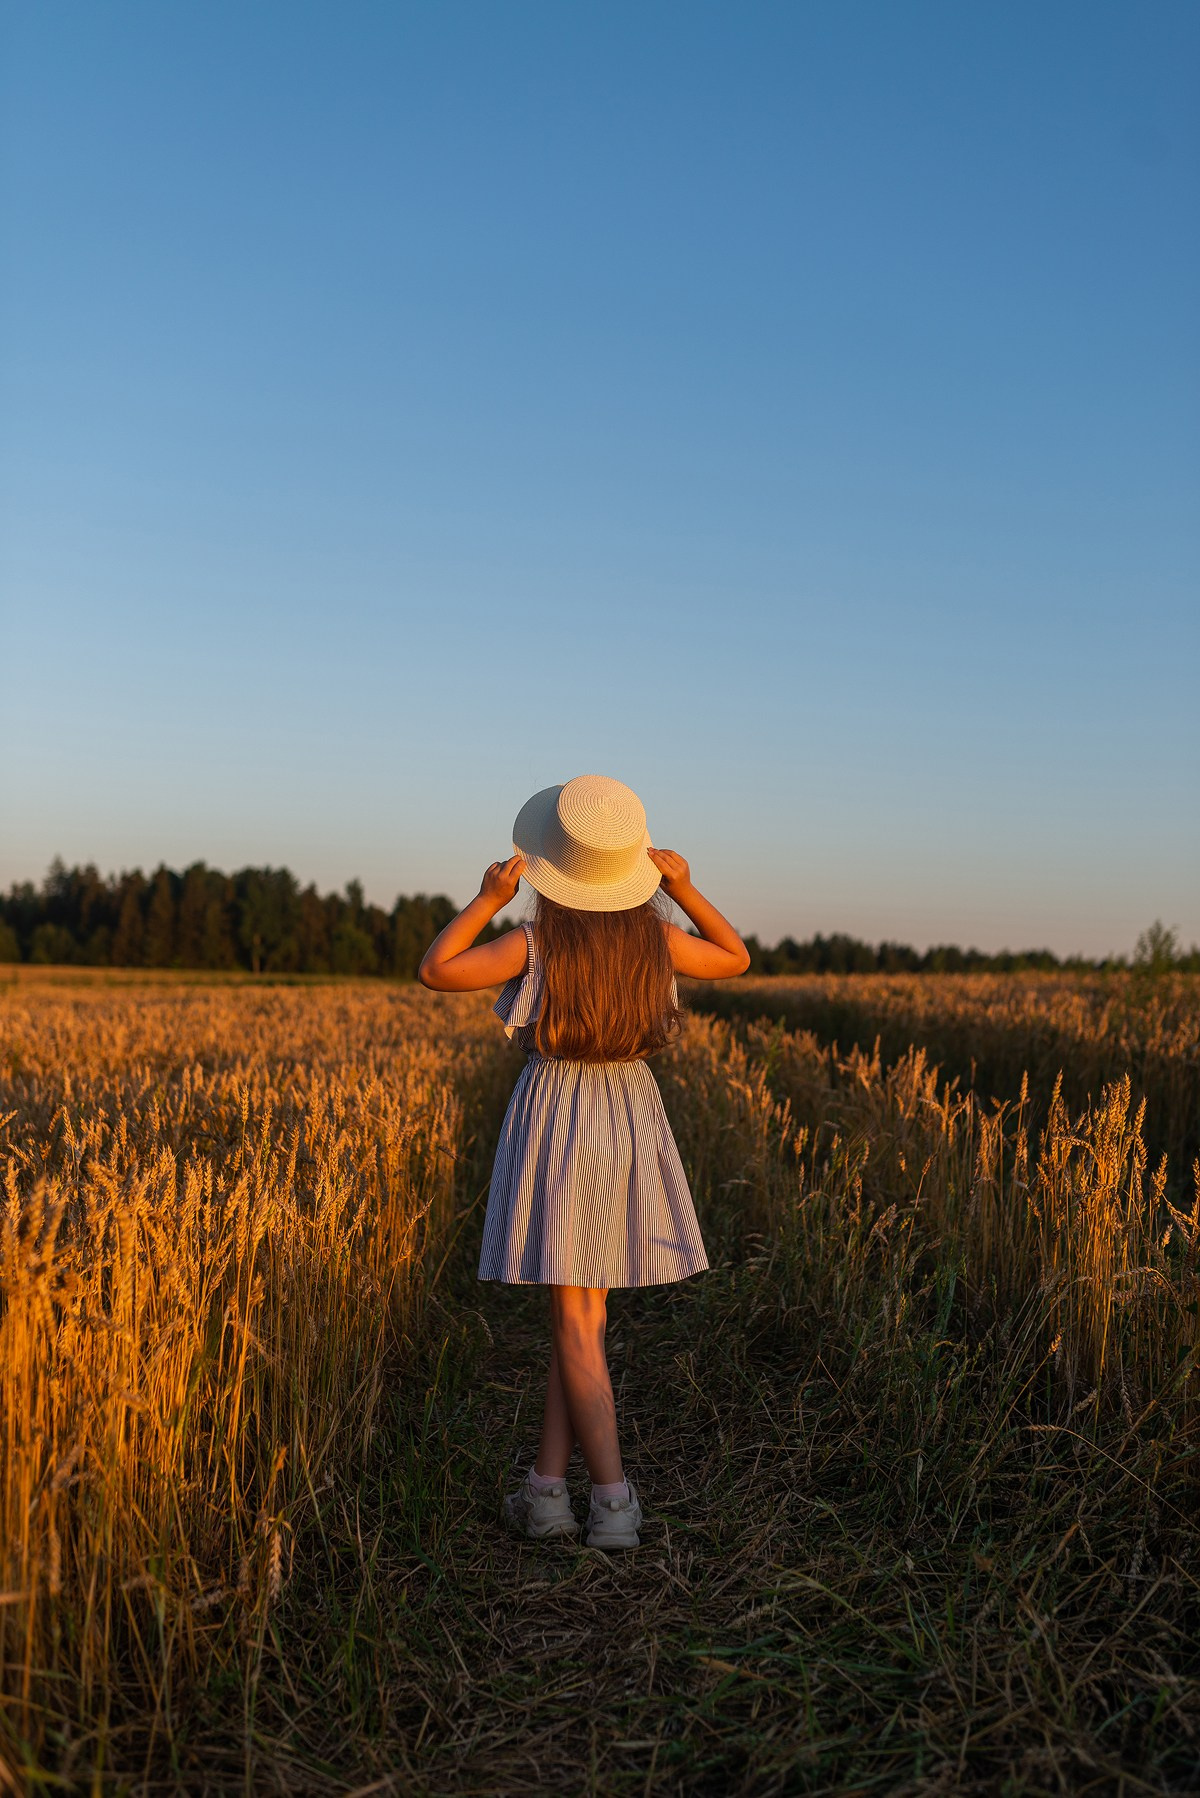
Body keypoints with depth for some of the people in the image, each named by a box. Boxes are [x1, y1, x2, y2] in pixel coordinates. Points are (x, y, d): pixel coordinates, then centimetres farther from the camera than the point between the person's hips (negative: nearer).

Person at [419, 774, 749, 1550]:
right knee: (587, 1310, 11)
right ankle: (548, 1485, 15)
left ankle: (615, 1500, -1)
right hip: (632, 1117, 3)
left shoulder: (536, 942, -13)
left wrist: (488, 898, -8)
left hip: (555, 1121, -3)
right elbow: (737, 959, 14)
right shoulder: (657, 939, -4)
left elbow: (436, 970, -6)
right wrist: (686, 889, 4)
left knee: (574, 1319, 2)